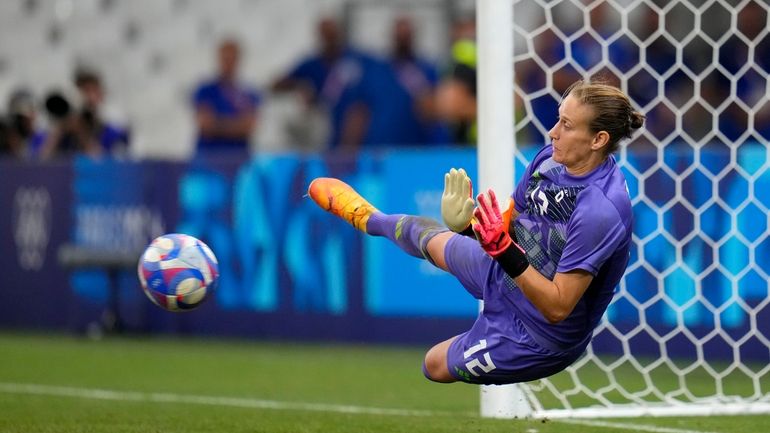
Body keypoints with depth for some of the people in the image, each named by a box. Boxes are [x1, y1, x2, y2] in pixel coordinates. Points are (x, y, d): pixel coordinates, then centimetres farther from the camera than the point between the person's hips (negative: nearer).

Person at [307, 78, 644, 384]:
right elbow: (512, 221, -1)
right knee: (427, 236, 31)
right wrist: (472, 225, -22)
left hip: (536, 336, -8)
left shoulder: (602, 212, -41)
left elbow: (557, 307, -37)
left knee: (436, 366, 11)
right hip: (506, 277, 8)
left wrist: (505, 250, -45)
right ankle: (368, 219, 64)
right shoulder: (551, 158, -16)